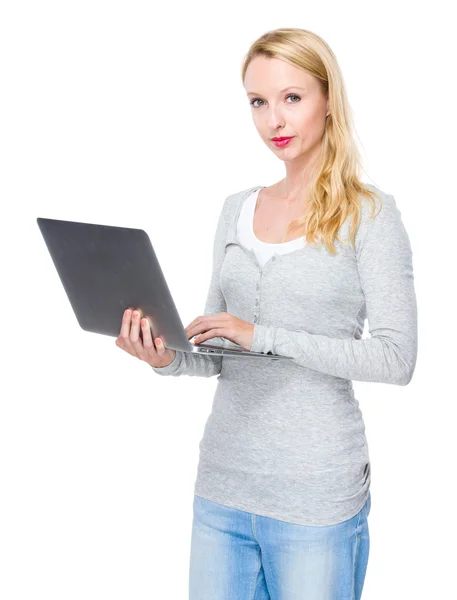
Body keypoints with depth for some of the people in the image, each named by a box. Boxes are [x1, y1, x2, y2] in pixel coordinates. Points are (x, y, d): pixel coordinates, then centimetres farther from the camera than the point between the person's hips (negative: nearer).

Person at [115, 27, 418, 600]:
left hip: (316, 494, -4)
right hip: (222, 480, 5)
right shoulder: (237, 209, 9)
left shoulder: (369, 214, -6)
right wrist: (169, 358, -9)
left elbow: (396, 358, -14)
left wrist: (264, 335, -19)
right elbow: (220, 354, 12)